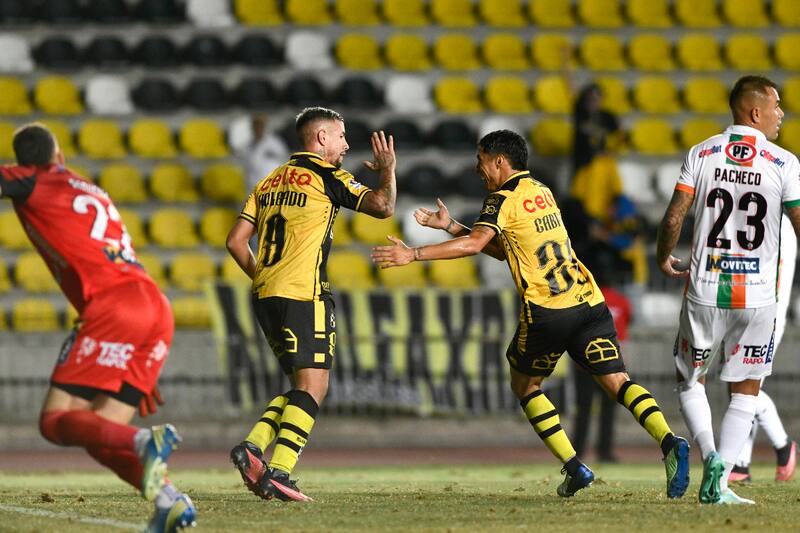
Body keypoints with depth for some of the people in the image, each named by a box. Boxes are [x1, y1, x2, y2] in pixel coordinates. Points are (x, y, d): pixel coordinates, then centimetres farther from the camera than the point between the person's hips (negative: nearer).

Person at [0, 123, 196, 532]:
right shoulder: (94, 192, 31)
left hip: (112, 306, -7)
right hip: (157, 309, 7)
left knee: (55, 421, -7)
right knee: (101, 434, 7)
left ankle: (145, 441, -34)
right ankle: (167, 498, -18)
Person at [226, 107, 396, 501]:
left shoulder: (270, 181, 19)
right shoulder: (326, 176, -1)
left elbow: (236, 240, 16)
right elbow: (382, 206, -8)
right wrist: (387, 170, 9)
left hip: (266, 295, 8)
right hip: (303, 293, -8)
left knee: (302, 385, 15)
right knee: (312, 386, -7)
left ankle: (253, 447, -1)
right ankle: (277, 472, -17)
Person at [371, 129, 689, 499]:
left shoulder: (504, 199, -3)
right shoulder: (542, 192, 22)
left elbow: (475, 244, -19)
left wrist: (413, 254, -18)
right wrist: (450, 226, 24)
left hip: (546, 310, -6)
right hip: (589, 302, 6)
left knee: (524, 385, 15)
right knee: (616, 381, -1)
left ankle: (574, 467, 6)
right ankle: (669, 442, -25)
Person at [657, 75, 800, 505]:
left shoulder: (701, 154, 0)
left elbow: (673, 218, -3)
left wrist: (663, 258, 16)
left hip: (705, 291, 1)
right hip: (757, 296, -1)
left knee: (689, 381, 17)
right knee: (744, 391, 11)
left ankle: (710, 454, -7)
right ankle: (720, 483, -1)